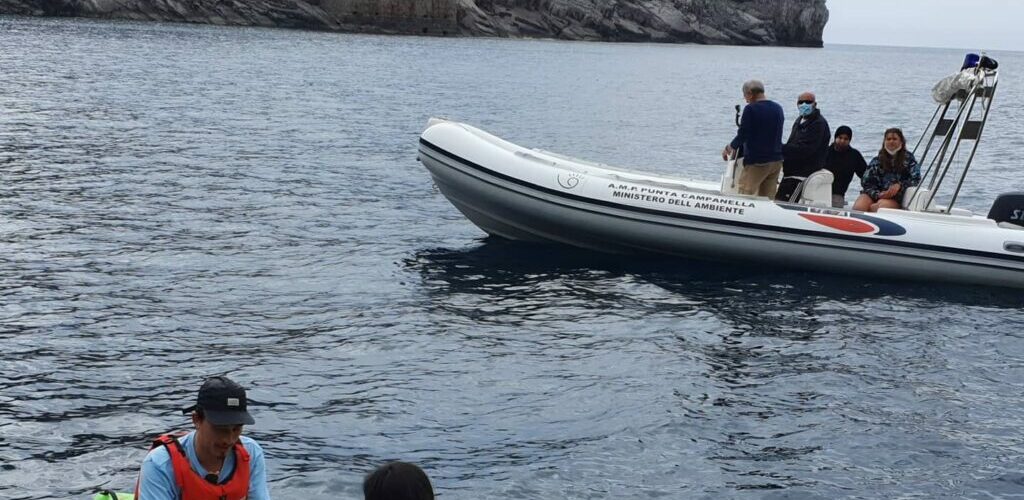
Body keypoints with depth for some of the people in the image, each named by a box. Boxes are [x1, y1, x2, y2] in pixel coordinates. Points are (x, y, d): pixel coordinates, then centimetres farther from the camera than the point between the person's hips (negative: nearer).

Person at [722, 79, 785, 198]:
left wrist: (728, 148, 2)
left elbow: (742, 135, -14)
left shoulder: (751, 109, -12)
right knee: (768, 198, 10)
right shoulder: (778, 108, 10)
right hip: (776, 161, 7)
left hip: (757, 162, -7)